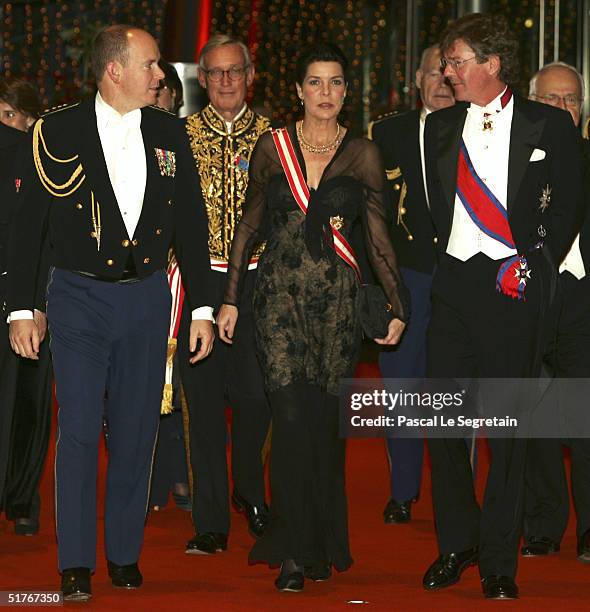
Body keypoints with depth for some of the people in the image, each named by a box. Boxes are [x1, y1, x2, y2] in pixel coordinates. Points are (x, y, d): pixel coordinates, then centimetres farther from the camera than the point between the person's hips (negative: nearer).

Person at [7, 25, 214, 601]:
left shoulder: (167, 132, 6)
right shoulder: (57, 132, -4)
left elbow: (190, 222, 11)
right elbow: (27, 224, -1)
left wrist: (201, 307, 9)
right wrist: (21, 308, -4)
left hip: (146, 298, 3)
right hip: (79, 296, -3)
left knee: (136, 433, 5)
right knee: (78, 431, -6)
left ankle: (125, 554, 16)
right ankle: (75, 564, 1)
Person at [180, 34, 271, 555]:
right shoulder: (182, 136, 5)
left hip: (257, 279, 0)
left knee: (256, 393, -4)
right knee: (204, 398, 1)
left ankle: (249, 492, 25)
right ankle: (211, 522, 8)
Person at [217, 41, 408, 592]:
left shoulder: (363, 154, 5)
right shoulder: (272, 148, 5)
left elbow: (378, 236, 6)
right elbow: (250, 226, 9)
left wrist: (398, 306, 1)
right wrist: (231, 298, 6)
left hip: (337, 299, 1)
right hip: (279, 294, -1)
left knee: (326, 423, 4)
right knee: (291, 419, -11)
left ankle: (323, 541, 21)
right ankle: (293, 552, -6)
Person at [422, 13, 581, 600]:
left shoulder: (549, 125, 2)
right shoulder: (440, 127, 11)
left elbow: (566, 204, 5)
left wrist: (534, 263, -2)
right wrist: (452, 258, 5)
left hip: (515, 287, -3)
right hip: (454, 282, 3)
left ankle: (498, 561, 8)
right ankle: (456, 544, 18)